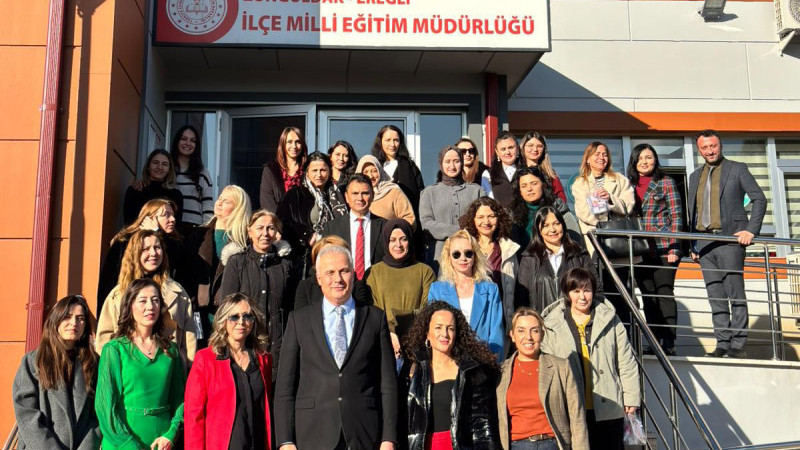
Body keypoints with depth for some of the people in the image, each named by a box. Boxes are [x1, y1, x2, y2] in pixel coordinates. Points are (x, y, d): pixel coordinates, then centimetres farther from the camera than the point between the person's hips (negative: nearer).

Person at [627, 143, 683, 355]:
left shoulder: (666, 183, 2)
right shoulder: (629, 186, 13)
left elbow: (676, 216, -2)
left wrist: (673, 248, -10)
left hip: (663, 248, -4)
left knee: (665, 294, -5)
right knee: (648, 297, 7)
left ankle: (669, 343, -1)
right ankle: (655, 342, 12)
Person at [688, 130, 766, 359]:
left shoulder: (737, 169, 4)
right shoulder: (695, 176, 18)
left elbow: (759, 199, -1)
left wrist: (751, 230, -12)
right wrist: (692, 245, 14)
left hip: (730, 238, -5)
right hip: (704, 241, 5)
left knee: (735, 294, -6)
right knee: (716, 297, 5)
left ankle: (738, 345, -3)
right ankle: (722, 344, 8)